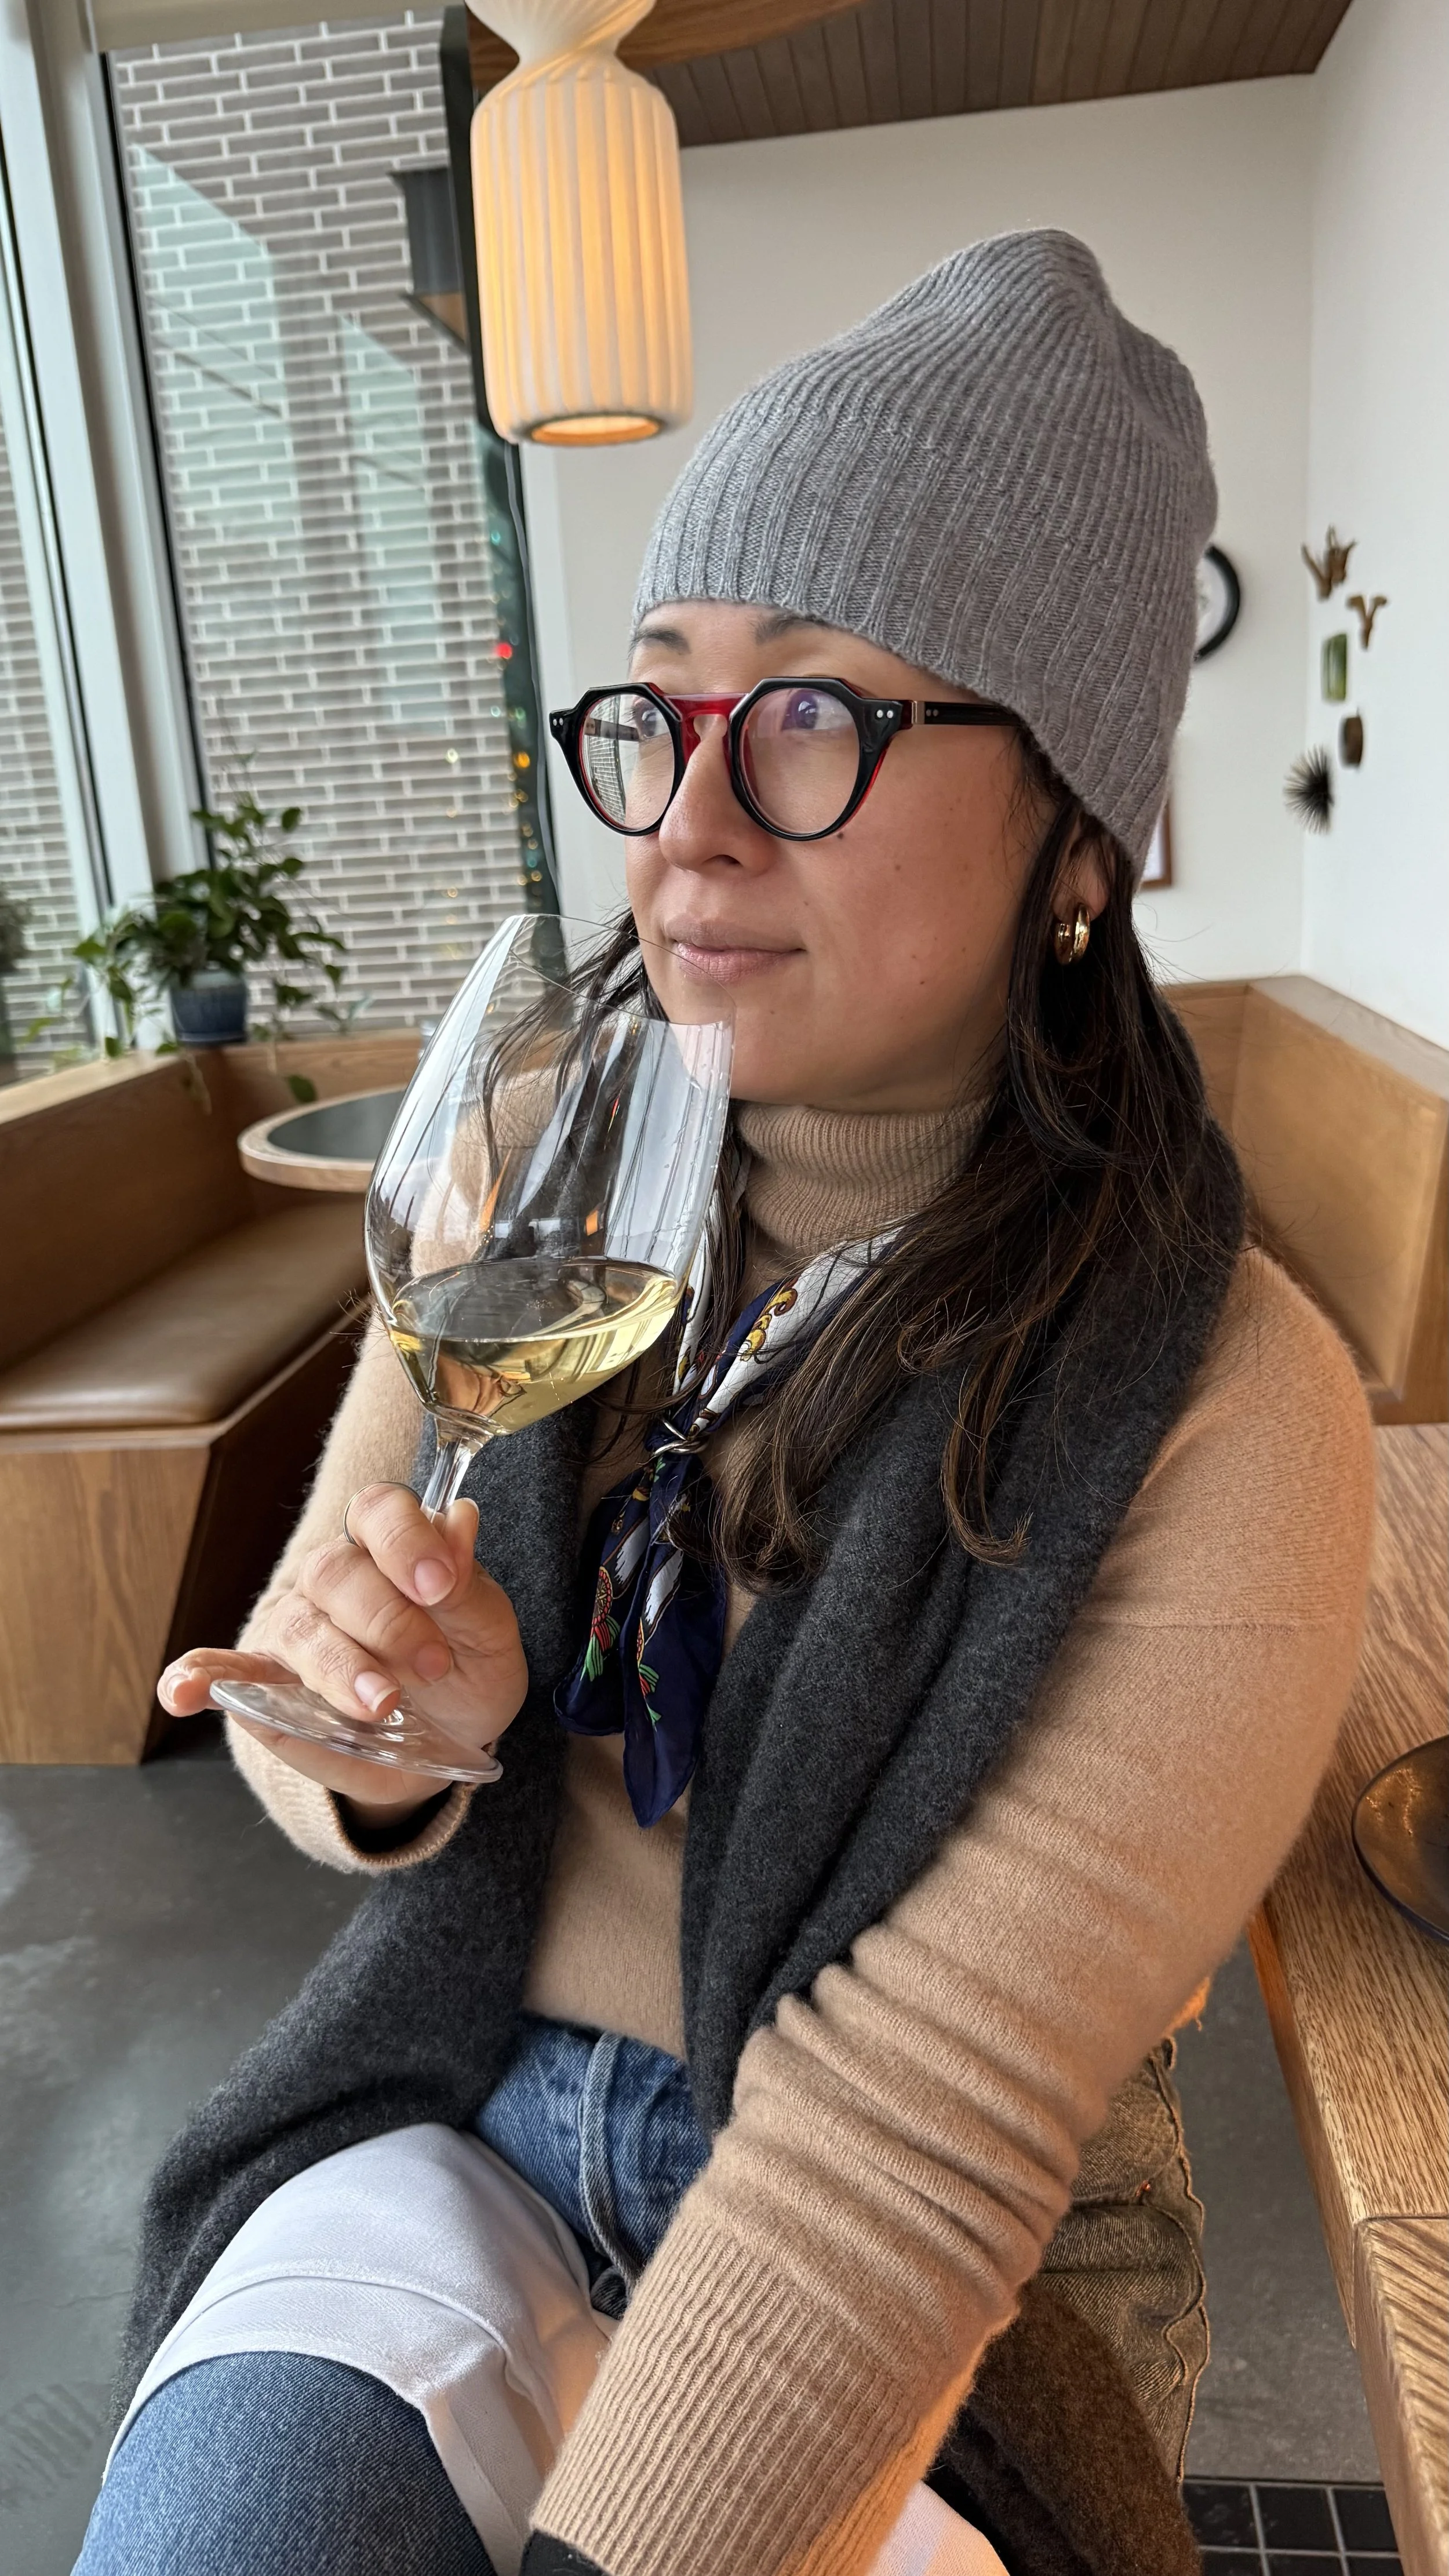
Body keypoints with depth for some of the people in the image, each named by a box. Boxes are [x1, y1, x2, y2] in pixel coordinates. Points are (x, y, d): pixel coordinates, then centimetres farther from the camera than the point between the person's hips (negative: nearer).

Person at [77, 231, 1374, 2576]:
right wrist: (407, 1728, -21)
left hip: (914, 2274, -1)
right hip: (472, 2106, 2)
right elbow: (336, 1761, 0)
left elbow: (919, 2117, -21)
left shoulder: (1224, 1418, -21)